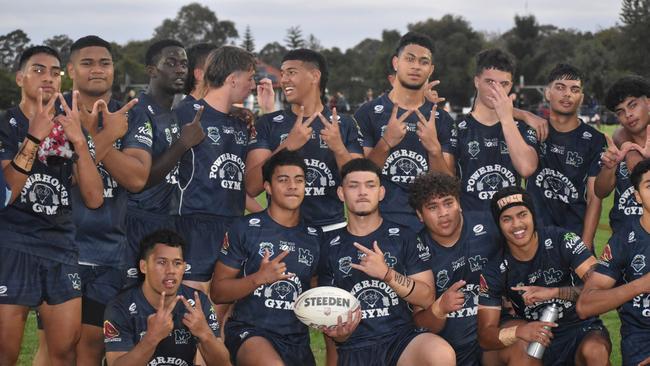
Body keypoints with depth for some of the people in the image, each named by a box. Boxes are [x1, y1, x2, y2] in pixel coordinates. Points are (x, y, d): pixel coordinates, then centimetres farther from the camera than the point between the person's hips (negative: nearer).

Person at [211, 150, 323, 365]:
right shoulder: (245, 228, -2)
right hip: (250, 331, -5)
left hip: (298, 340, 6)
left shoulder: (315, 237, 10)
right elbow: (217, 292, -4)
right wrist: (259, 278, -18)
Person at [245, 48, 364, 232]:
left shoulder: (344, 125, 5)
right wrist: (287, 146, -19)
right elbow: (252, 188, -7)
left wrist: (339, 149, -17)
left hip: (332, 228, 1)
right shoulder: (268, 124, 3)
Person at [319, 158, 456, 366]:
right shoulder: (330, 246, 9)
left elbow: (427, 298, 1)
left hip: (402, 337, 0)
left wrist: (387, 274, -13)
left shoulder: (403, 237, 6)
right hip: (354, 349, 0)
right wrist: (338, 333, -8)